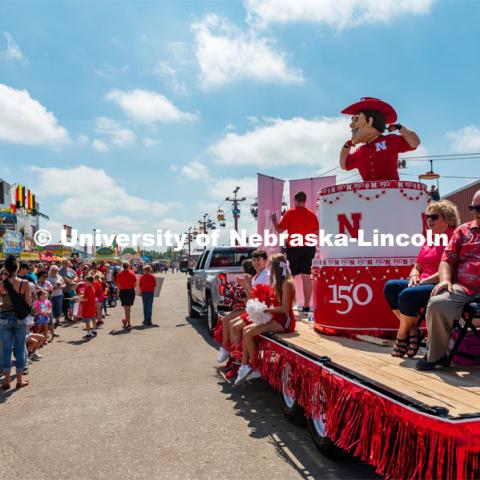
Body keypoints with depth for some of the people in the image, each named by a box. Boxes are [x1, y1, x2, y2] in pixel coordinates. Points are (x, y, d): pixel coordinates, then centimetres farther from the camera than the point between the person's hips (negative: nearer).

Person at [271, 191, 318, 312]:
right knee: (306, 277, 4)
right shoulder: (312, 215, 5)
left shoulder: (290, 213, -5)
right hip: (308, 248, 3)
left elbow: (279, 229, -3)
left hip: (294, 248, -3)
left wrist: (274, 220, 14)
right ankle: (306, 305, 5)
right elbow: (316, 233, 7)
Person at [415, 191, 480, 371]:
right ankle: (435, 355, -10)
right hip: (462, 289, 2)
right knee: (437, 304, -26)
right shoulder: (463, 230, 19)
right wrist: (445, 280, -5)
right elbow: (447, 259, 13)